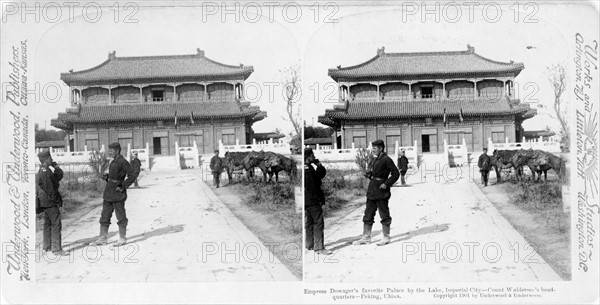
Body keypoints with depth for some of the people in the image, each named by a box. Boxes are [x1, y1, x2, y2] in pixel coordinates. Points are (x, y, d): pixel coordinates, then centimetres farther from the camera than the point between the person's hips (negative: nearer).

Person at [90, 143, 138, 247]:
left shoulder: (122, 162, -14)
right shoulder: (113, 162, 14)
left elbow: (132, 175, -18)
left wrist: (123, 186, -18)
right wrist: (107, 177, 6)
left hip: (117, 192, -9)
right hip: (109, 192, 9)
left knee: (120, 216, 2)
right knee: (105, 216, 10)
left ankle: (122, 238, 12)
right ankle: (103, 238, 17)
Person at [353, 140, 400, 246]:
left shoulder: (386, 160, -11)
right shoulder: (374, 159, 13)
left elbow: (395, 173, -12)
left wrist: (386, 184, -17)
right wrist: (368, 174, 2)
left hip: (381, 190, -9)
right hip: (372, 190, 9)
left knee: (384, 214, 3)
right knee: (368, 214, 9)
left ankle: (386, 238, 13)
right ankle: (366, 237, 15)